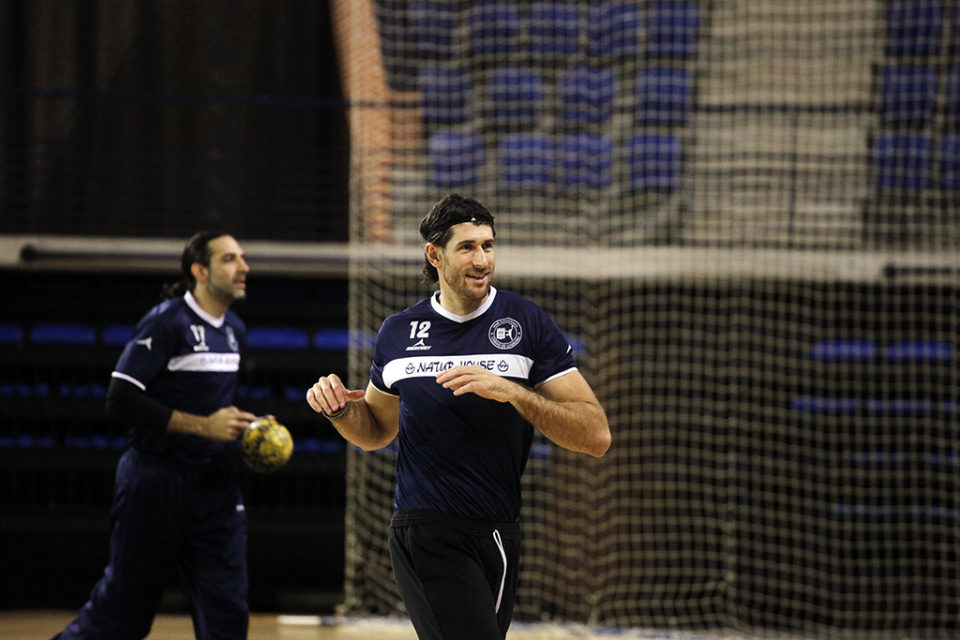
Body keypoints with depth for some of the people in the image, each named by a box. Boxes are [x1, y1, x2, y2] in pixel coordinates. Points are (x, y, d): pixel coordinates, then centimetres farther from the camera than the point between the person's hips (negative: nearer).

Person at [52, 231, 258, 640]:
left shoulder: (234, 330, 13)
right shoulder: (166, 322, -12)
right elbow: (121, 403, -19)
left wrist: (245, 427, 7)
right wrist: (203, 426, -20)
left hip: (215, 483, 7)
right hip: (156, 483, -7)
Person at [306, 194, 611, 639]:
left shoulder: (528, 323, 0)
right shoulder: (399, 332, 7)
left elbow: (596, 436, -7)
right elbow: (377, 432, 23)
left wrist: (513, 392, -20)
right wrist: (340, 407, 1)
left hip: (499, 537, 2)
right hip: (427, 535, -2)